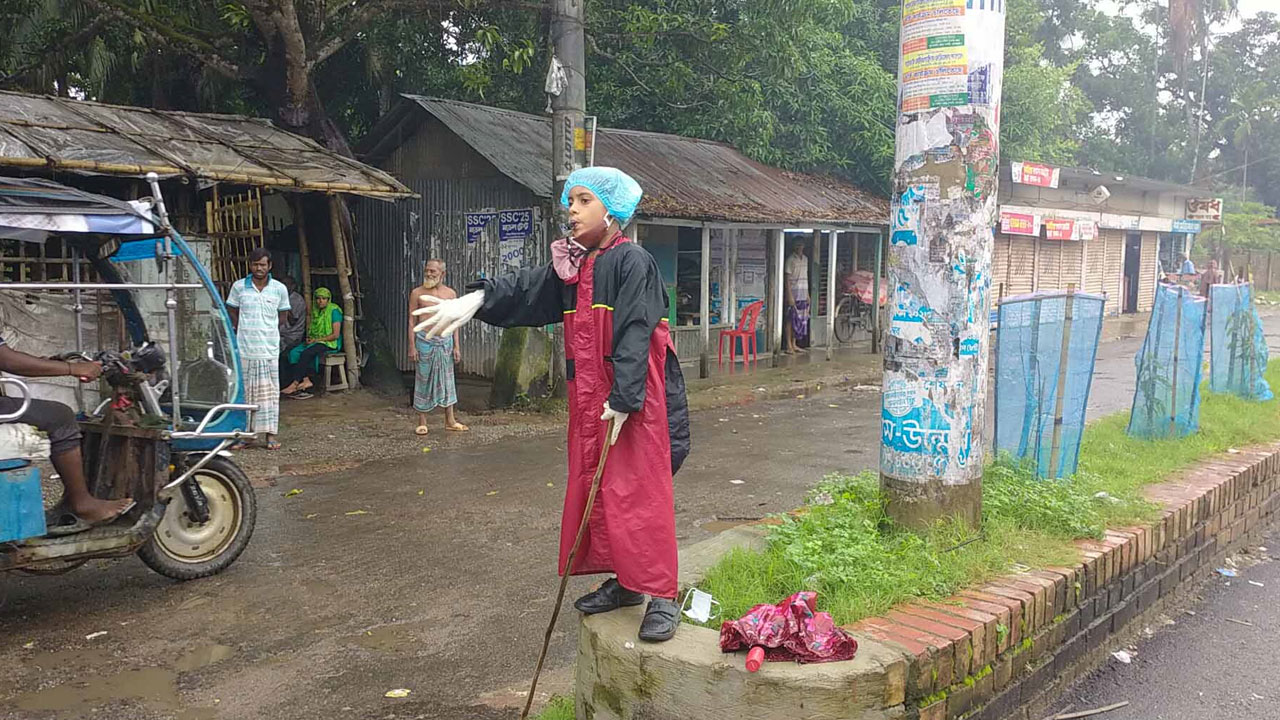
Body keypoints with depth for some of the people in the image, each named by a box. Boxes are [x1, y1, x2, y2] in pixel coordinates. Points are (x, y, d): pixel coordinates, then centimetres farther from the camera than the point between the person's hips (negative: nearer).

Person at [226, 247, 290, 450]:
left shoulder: (279, 289, 3)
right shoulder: (239, 287, 3)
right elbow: (232, 313, 13)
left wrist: (268, 333, 9)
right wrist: (242, 332, 7)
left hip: (269, 349, 0)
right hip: (244, 349, 0)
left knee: (269, 391, 2)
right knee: (242, 390, 4)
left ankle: (270, 435, 6)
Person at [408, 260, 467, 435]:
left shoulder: (450, 293, 5)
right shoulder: (417, 293, -2)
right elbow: (412, 321, -2)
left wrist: (456, 346, 4)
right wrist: (412, 347, -8)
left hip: (445, 341, 3)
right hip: (425, 341, -3)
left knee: (447, 380, 8)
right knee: (423, 380, 2)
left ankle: (450, 420, 16)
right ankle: (422, 422, 11)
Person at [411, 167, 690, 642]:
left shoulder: (633, 262, -10)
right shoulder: (571, 267, 13)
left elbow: (635, 334, -17)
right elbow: (525, 290, 2)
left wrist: (622, 398, -23)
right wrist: (476, 301, -15)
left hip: (634, 401, -8)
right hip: (589, 399, 8)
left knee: (639, 493, -7)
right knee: (595, 490, 12)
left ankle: (662, 597, 3)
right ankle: (625, 583, 25)